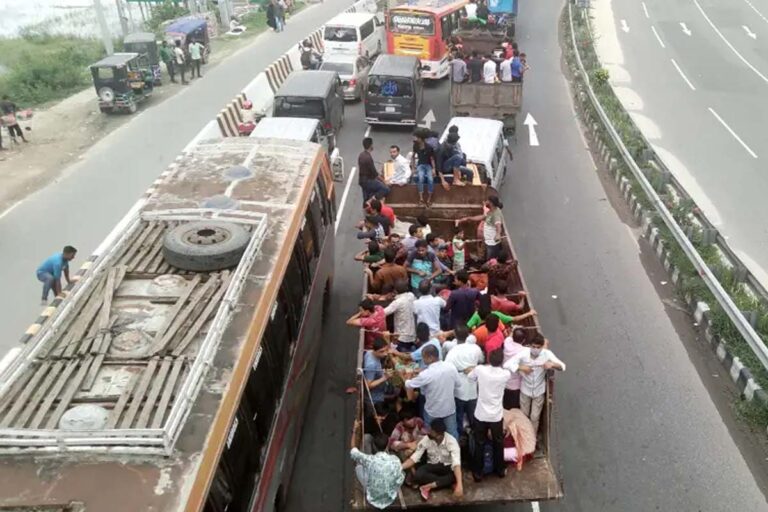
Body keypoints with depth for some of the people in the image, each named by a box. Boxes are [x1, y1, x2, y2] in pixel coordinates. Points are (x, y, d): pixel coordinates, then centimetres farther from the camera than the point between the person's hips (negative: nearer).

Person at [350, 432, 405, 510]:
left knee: (358, 466, 13)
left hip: (372, 499, -1)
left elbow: (353, 451, -7)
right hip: (391, 499, 1)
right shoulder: (395, 460, -21)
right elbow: (399, 481, -11)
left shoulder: (369, 459, -25)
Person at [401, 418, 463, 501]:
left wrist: (459, 485, -50)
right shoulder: (426, 439, -17)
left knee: (455, 475, -37)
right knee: (418, 475, -30)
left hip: (447, 466, -2)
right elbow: (414, 458, -13)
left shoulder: (451, 441, -26)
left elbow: (456, 463, -37)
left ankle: (429, 486, -24)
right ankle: (448, 482, -20)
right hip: (432, 465, 2)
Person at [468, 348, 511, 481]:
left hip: (481, 415, 0)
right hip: (497, 416, 1)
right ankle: (500, 470, 38)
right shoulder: (506, 374, -13)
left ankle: (478, 473, 25)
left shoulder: (480, 369, -15)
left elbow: (470, 377, 8)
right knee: (498, 444, 22)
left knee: (479, 445, 15)